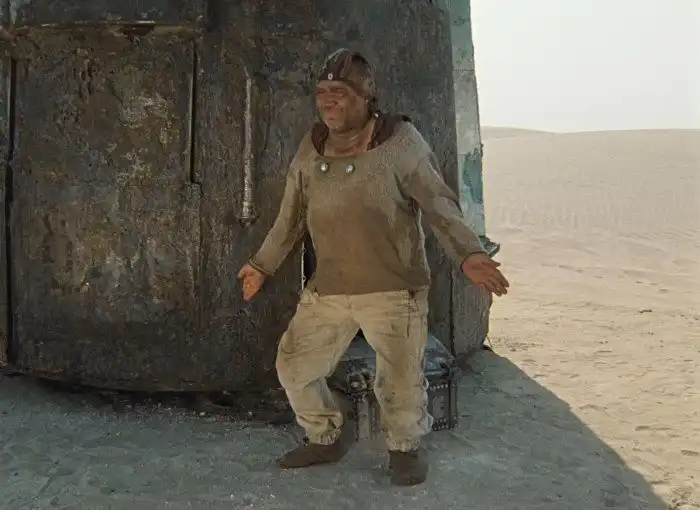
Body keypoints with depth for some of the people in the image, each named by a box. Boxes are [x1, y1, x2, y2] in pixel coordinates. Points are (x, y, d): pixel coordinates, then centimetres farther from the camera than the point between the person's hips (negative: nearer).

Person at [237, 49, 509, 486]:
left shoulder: (401, 142, -9)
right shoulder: (310, 149, 6)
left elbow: (439, 204, -9)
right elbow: (291, 218, 17)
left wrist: (468, 254, -23)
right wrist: (263, 266, 22)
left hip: (394, 290, -5)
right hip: (327, 290, 5)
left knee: (401, 380, 0)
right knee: (295, 367, 10)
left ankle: (406, 448, 31)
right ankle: (325, 439, 35)